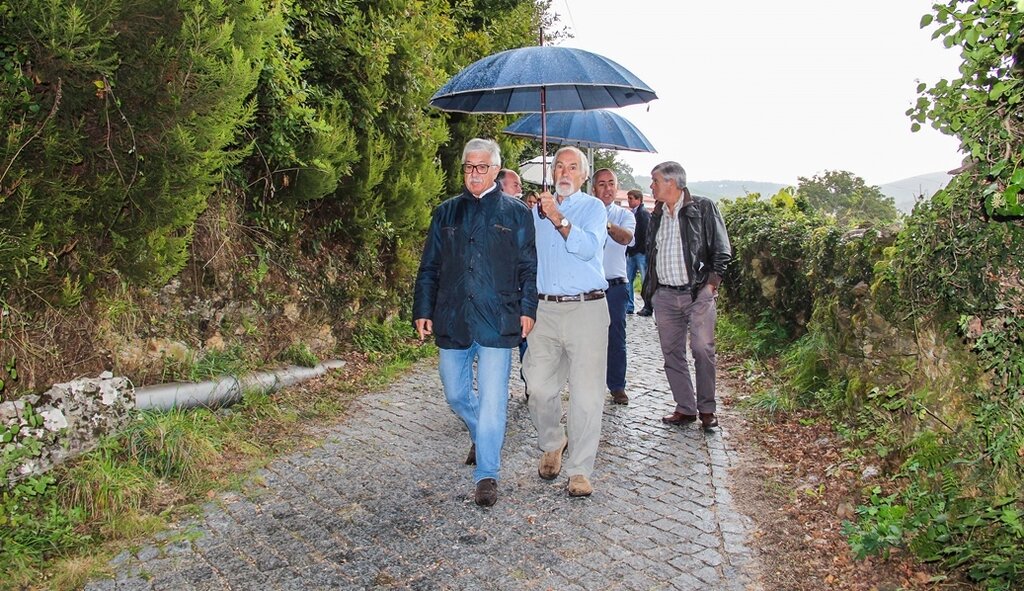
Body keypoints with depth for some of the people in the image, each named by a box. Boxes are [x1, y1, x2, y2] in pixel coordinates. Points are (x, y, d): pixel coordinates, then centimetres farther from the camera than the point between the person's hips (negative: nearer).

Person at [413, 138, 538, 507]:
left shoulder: (516, 213, 5)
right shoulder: (446, 213, 12)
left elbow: (529, 267, 4)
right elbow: (429, 267, 13)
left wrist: (527, 309, -5)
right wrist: (422, 311, 6)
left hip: (497, 322, -3)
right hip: (452, 321, 4)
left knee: (492, 400, -3)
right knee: (456, 395, 13)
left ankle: (487, 474, 9)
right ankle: (482, 437, 43)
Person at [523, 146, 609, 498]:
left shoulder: (593, 208, 3)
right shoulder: (537, 211, 17)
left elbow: (588, 247, -16)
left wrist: (559, 219, -25)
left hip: (585, 309, -4)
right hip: (545, 309, 4)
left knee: (586, 394, -3)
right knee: (539, 386, 3)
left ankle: (580, 469, 8)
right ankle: (551, 444, 30)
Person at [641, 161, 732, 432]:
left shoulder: (703, 207, -2)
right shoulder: (657, 215, 14)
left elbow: (721, 250, -2)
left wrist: (711, 283, -9)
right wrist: (650, 287, 11)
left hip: (698, 292, -5)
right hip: (664, 295, 5)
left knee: (703, 350, -6)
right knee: (672, 353, 6)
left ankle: (707, 409, 10)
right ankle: (685, 408, 16)